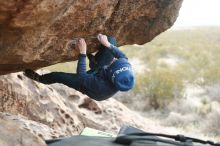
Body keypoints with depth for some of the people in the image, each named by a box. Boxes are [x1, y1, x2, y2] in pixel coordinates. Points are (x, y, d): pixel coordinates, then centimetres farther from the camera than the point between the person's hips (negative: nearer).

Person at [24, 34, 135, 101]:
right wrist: (108, 44, -27)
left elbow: (81, 75, -33)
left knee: (57, 76, 1)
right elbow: (123, 56, -15)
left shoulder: (101, 86, -48)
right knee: (112, 40, -7)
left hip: (88, 88, -4)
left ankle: (39, 78, 38)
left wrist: (82, 52, -35)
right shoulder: (127, 68, -37)